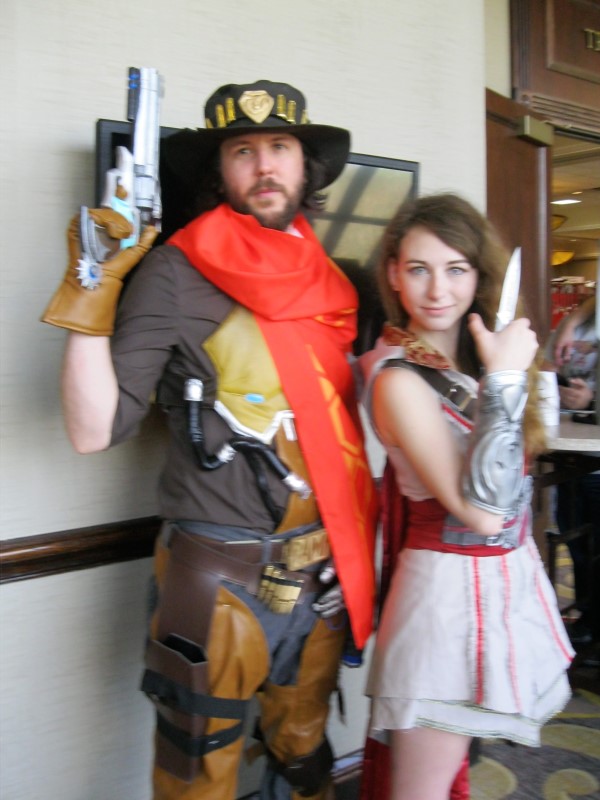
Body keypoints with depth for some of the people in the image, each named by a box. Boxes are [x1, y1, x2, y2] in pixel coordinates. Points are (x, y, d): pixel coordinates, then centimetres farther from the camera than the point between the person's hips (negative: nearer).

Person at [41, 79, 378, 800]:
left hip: (325, 569, 6)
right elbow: (95, 431, -16)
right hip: (220, 578, -6)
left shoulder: (330, 275, 6)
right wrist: (91, 294, -23)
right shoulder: (176, 273, -12)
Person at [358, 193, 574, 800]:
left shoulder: (474, 357, 4)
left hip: (510, 576, 8)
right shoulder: (399, 379, -18)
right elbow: (481, 511, -25)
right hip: (451, 584, -7)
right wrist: (503, 382, -24)